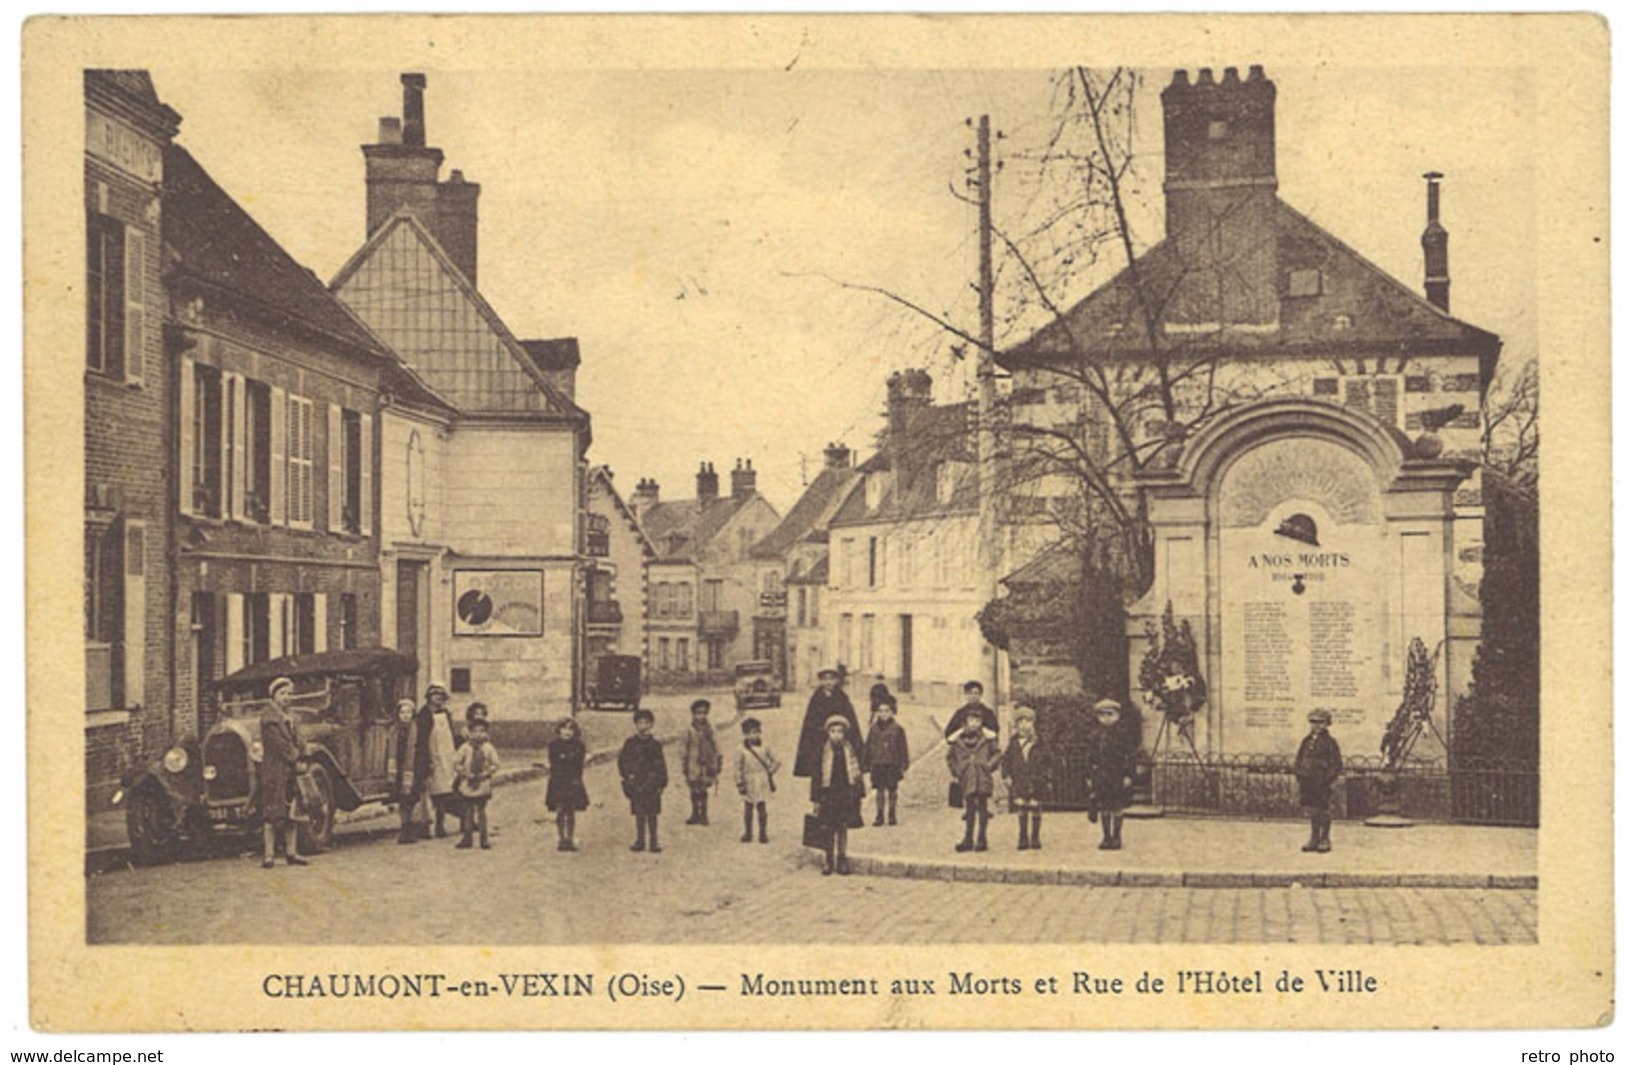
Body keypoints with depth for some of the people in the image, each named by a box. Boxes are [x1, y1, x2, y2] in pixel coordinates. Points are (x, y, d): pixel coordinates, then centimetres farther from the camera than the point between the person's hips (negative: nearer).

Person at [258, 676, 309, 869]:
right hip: (274, 771, -8)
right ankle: (269, 855, -8)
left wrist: (297, 759, -1)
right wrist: (295, 758, -10)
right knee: (272, 814, -8)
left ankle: (291, 853, 11)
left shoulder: (289, 717, 19)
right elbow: (277, 743, -15)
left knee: (291, 814, 7)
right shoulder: (269, 717, -7)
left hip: (291, 771, 8)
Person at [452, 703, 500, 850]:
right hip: (467, 785, 1)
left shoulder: (489, 748, -2)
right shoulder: (465, 748, -3)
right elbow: (455, 764, 0)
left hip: (482, 786, -1)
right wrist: (465, 774, -10)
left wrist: (485, 773, -12)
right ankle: (467, 837, 13)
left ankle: (484, 838, 11)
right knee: (468, 811, 5)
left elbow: (496, 764, 0)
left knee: (481, 811, 4)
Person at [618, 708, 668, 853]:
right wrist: (627, 775, -7)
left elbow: (661, 765, 5)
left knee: (652, 814, 0)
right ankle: (640, 841, 16)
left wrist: (661, 783, 0)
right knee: (639, 814, 7)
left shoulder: (655, 744, 3)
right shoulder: (630, 743, 3)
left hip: (652, 784, -1)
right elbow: (622, 761, 6)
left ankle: (654, 842, 7)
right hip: (636, 784, 1)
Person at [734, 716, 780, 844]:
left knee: (761, 807, 0)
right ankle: (747, 833, 20)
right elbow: (737, 767, -4)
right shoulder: (742, 749, -6)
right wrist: (740, 783, -7)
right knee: (748, 808, 8)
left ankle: (762, 833, 9)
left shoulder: (764, 747, -1)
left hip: (762, 783, 0)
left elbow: (776, 761, 11)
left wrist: (769, 772, 6)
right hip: (749, 783, 0)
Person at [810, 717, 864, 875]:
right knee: (828, 830, 3)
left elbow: (858, 774, 8)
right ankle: (828, 862, 12)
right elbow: (816, 776, -1)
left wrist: (859, 796, 5)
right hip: (828, 795, -1)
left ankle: (841, 861, 14)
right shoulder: (823, 752, -3)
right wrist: (816, 799, -3)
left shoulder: (851, 751, 2)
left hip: (846, 795, 1)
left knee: (843, 828, 5)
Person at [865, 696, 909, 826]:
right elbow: (868, 747, 9)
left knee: (892, 790, 4)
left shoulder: (897, 729, -2)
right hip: (877, 764, 2)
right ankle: (880, 815, 10)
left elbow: (903, 747, 1)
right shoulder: (873, 729, 4)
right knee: (879, 790, 4)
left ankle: (892, 815, 14)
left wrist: (904, 763, -3)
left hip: (892, 765, -2)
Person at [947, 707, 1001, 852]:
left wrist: (989, 766, -4)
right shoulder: (958, 739, 4)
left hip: (983, 778, -1)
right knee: (969, 807, 5)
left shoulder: (987, 738, 1)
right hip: (967, 778, 1)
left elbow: (996, 754, 9)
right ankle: (968, 839, 11)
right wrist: (956, 772, 8)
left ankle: (982, 839, 9)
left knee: (982, 806, 2)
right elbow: (951, 757, 15)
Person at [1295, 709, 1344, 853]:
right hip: (1307, 781, 6)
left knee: (1324, 810, 1)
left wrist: (1329, 778, -13)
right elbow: (1299, 760, 18)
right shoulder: (1306, 741, 11)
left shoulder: (1329, 742, -5)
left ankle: (1325, 840, 10)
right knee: (1312, 810, 11)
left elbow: (1336, 764, -6)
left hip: (1322, 783, -5)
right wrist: (1299, 774, 8)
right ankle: (1314, 839, 19)